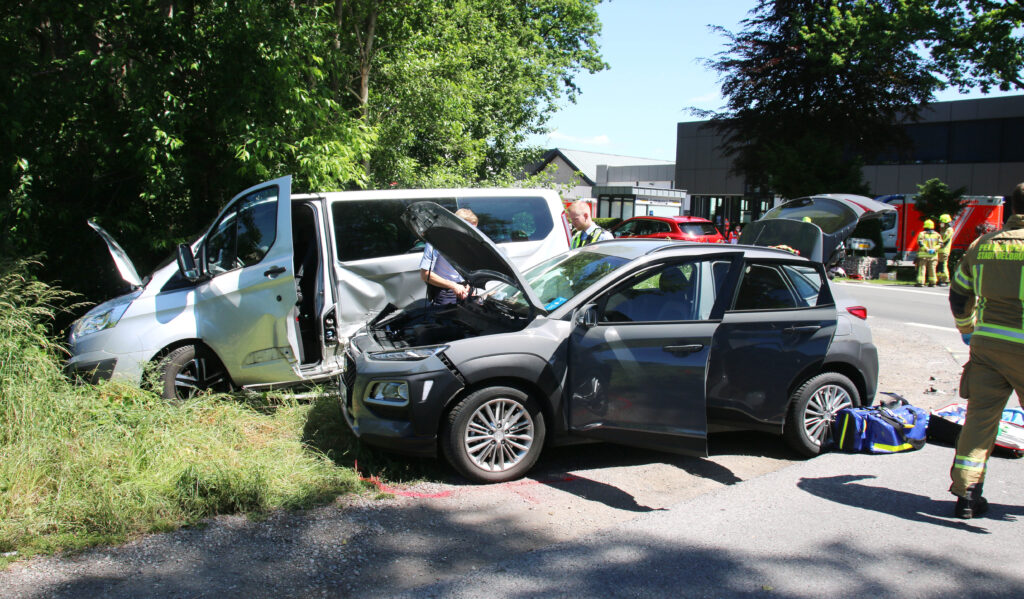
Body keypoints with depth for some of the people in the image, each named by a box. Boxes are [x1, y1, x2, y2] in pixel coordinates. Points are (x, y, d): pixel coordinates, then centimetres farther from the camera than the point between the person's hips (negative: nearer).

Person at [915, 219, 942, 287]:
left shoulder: (922, 234, 0)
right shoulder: (936, 234, 8)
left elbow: (920, 243, -14)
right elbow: (940, 243, -1)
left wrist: (927, 249, -14)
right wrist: (934, 249, -8)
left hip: (923, 254, -3)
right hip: (933, 255, 3)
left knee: (922, 268, -1)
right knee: (932, 269, 10)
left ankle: (920, 282, -8)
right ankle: (932, 282, 11)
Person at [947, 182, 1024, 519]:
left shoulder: (983, 245, 10)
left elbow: (959, 294, 19)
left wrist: (967, 330, 33)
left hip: (986, 344, 4)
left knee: (980, 418, 6)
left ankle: (966, 493, 5)